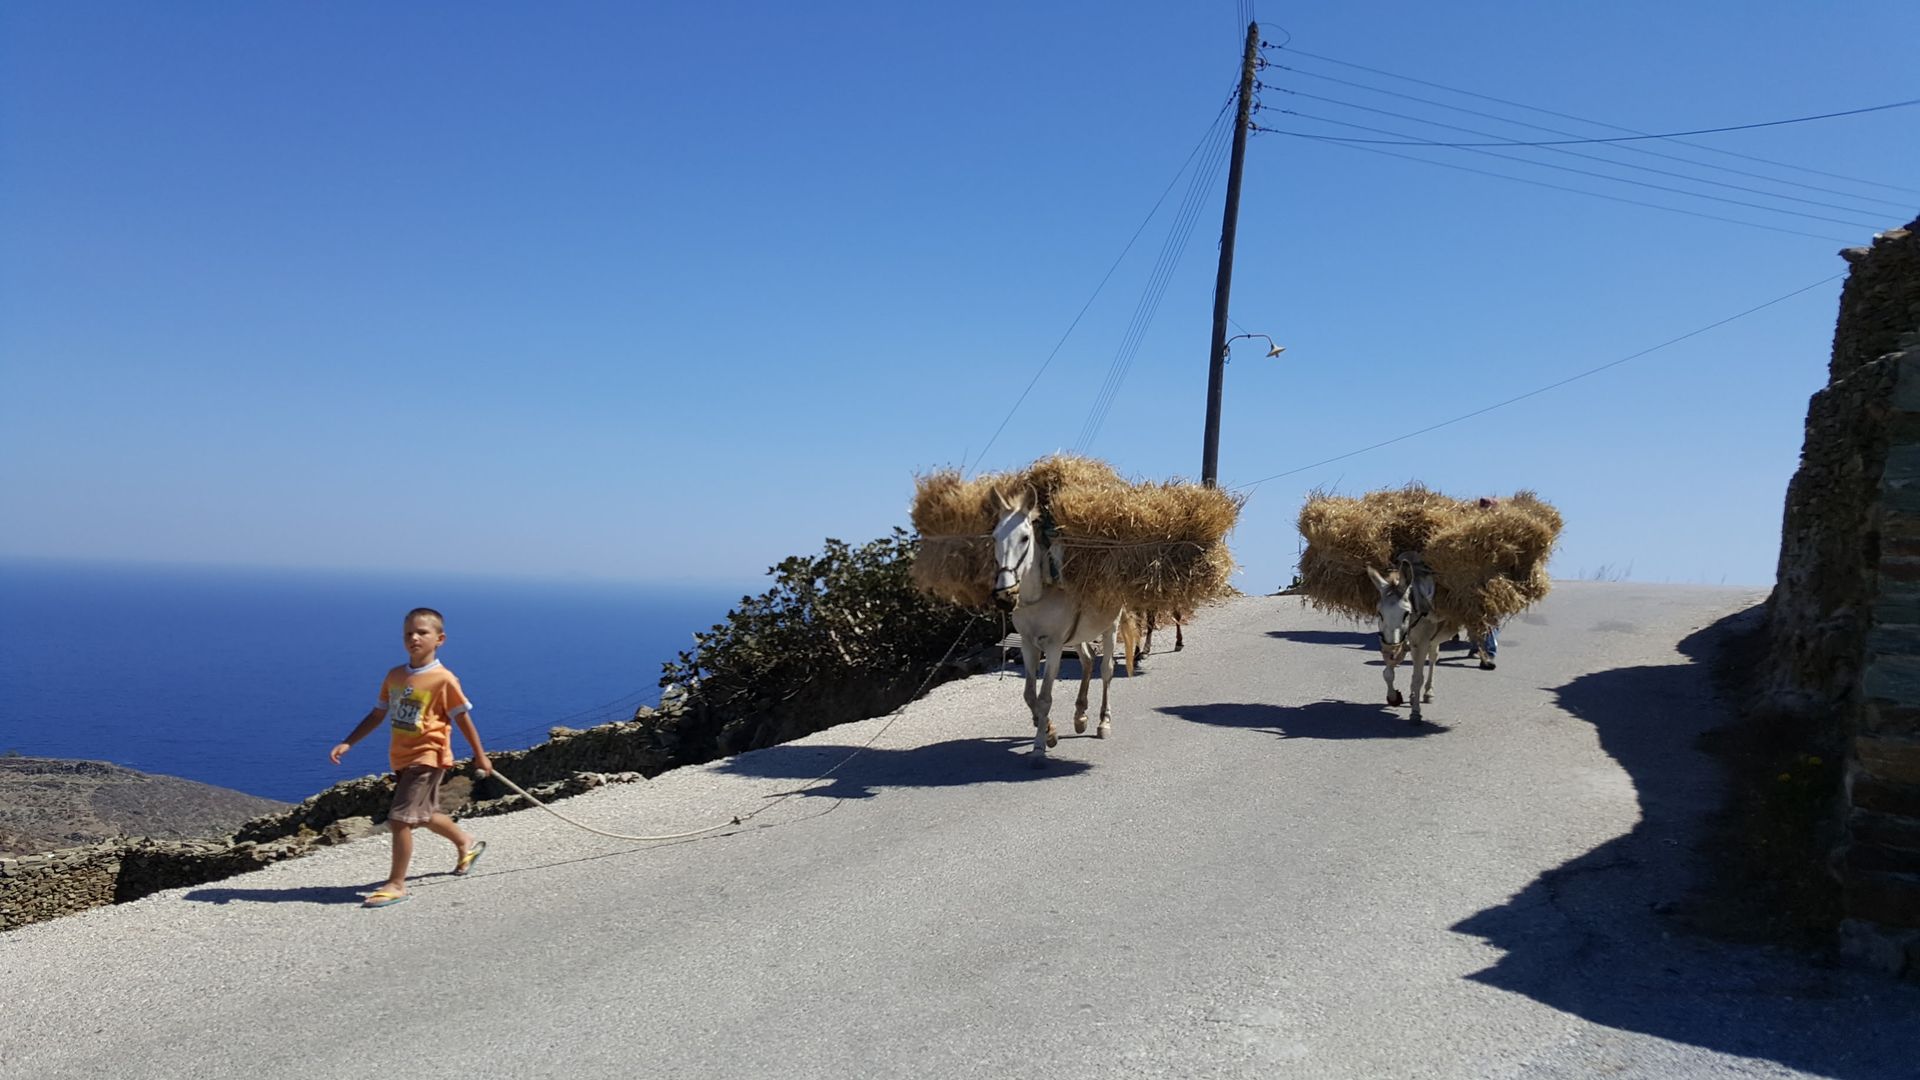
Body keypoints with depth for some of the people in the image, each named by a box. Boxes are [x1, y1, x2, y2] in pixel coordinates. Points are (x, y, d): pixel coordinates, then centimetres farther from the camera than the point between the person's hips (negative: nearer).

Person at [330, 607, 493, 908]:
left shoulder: (443, 679, -13)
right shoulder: (394, 676, 4)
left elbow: (463, 718, -6)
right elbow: (377, 715, 12)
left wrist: (480, 756, 1)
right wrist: (347, 743, 5)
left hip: (427, 758, -7)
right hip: (401, 759, 7)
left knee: (400, 819, -12)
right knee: (425, 815, 22)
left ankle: (396, 884, -1)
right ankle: (466, 843, 47)